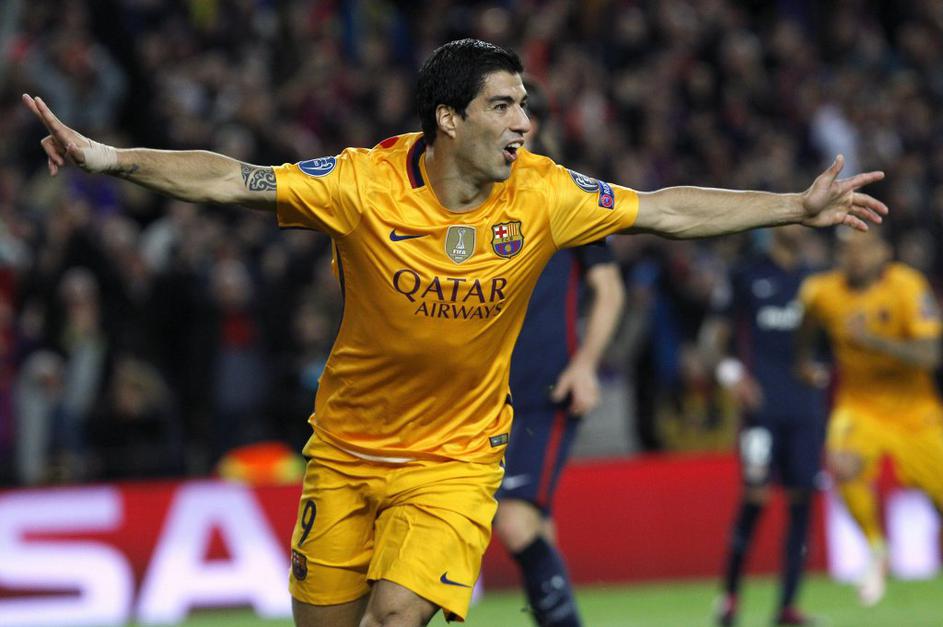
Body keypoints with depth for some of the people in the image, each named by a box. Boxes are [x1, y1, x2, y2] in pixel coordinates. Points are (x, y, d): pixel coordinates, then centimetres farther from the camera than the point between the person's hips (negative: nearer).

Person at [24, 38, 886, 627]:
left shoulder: (540, 195, -10)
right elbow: (233, 180, -20)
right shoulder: (365, 183, -17)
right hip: (347, 448, 0)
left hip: (454, 457, 0)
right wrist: (107, 158, -31)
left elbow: (668, 210, -2)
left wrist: (800, 206, -3)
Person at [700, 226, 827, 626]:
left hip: (807, 408, 4)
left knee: (801, 499, 0)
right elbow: (713, 335, 3)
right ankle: (729, 594, 1)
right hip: (763, 404, -4)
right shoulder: (747, 277, 5)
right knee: (756, 495, -13)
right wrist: (729, 371, -13)